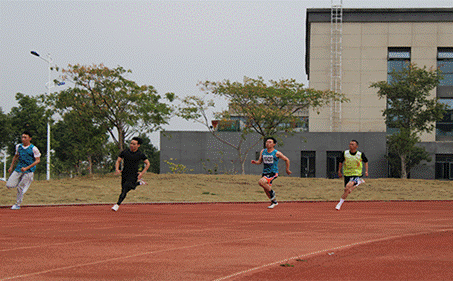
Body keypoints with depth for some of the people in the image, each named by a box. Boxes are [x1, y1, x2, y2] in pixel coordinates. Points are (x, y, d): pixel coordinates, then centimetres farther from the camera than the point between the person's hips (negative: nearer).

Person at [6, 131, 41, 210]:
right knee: (9, 185, -7)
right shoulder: (18, 146, 7)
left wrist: (26, 168, -19)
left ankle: (18, 204, 12)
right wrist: (11, 166, 14)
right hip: (18, 169, 5)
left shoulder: (34, 149, -11)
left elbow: (38, 160, -11)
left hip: (29, 171, -5)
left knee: (21, 187, -5)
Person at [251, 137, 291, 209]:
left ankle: (272, 192, -6)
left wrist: (287, 170, 8)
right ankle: (274, 202, 36)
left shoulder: (277, 153, -9)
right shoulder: (263, 151, 6)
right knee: (266, 189, 13)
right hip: (265, 172, 7)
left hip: (273, 173, -7)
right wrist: (255, 162, -9)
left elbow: (286, 160, 2)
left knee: (261, 182, -29)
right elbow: (260, 161, 13)